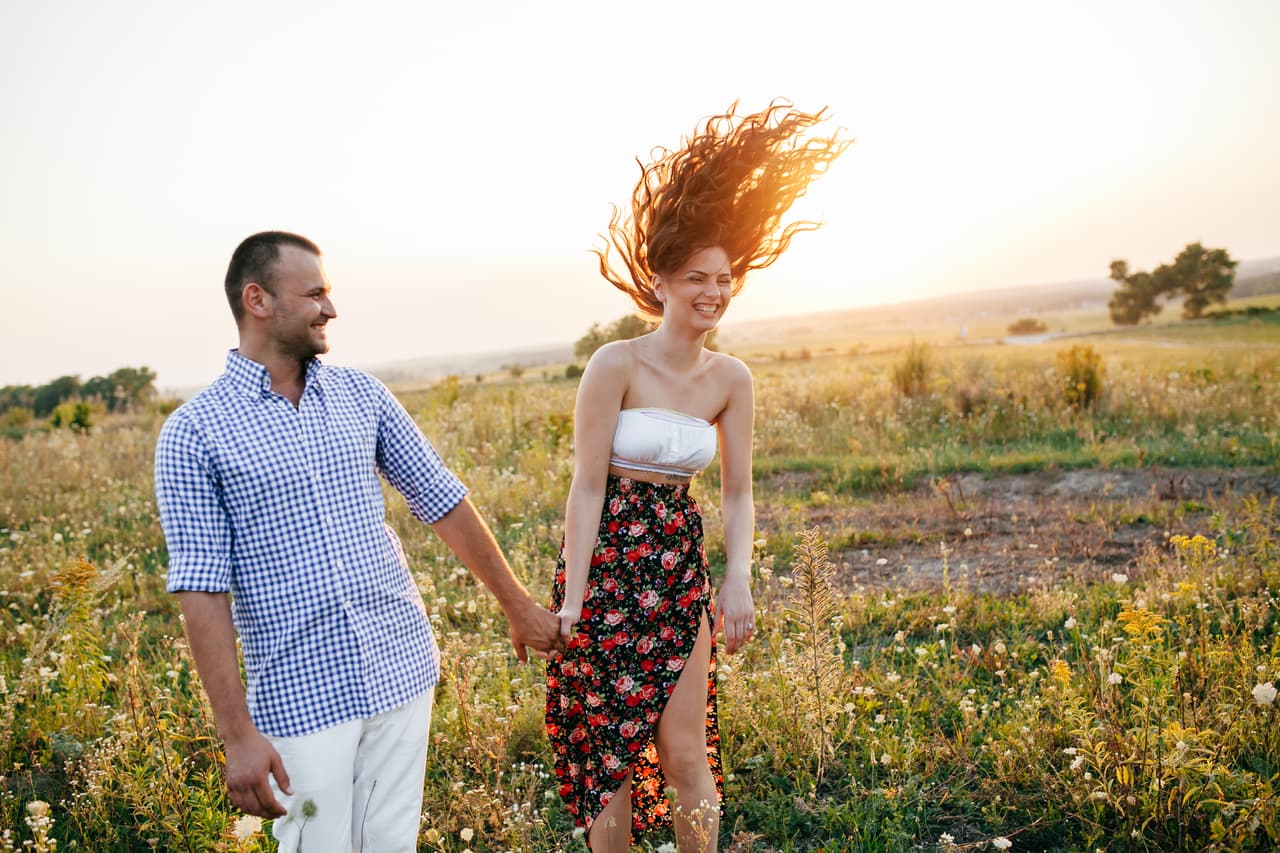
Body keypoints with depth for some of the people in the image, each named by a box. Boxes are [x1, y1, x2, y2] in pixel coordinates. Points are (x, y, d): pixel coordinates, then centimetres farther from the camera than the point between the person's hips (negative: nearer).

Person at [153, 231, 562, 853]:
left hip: (402, 669, 4)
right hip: (301, 693, -3)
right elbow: (202, 591, -10)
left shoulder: (361, 394, 6)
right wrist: (238, 734, -13)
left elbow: (443, 501, 10)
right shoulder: (192, 434, -6)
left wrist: (519, 606, 13)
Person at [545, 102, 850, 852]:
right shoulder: (617, 364, -14)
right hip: (608, 563, -3)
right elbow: (588, 485, -13)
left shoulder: (732, 380, 1)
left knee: (686, 753, 6)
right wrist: (573, 597, -14)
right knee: (611, 753, 8)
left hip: (681, 571, 3)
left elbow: (738, 494, 4)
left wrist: (739, 581, -10)